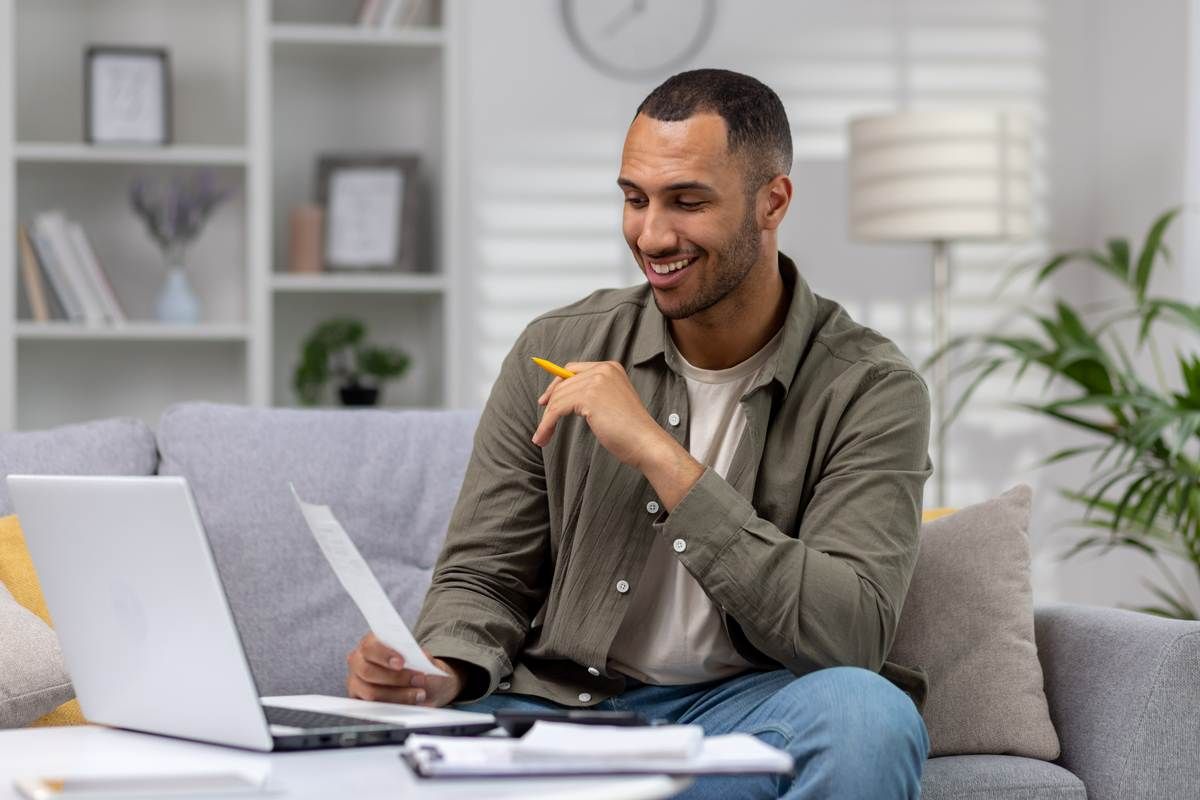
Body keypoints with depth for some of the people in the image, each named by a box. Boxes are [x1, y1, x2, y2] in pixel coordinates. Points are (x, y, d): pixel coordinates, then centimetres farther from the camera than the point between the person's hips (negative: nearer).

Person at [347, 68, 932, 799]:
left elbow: (849, 637, -19)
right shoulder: (556, 353, 4)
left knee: (869, 716, -35)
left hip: (739, 715, 0)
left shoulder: (870, 390, -6)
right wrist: (441, 673, -19)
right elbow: (485, 579, 7)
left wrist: (658, 453, -21)